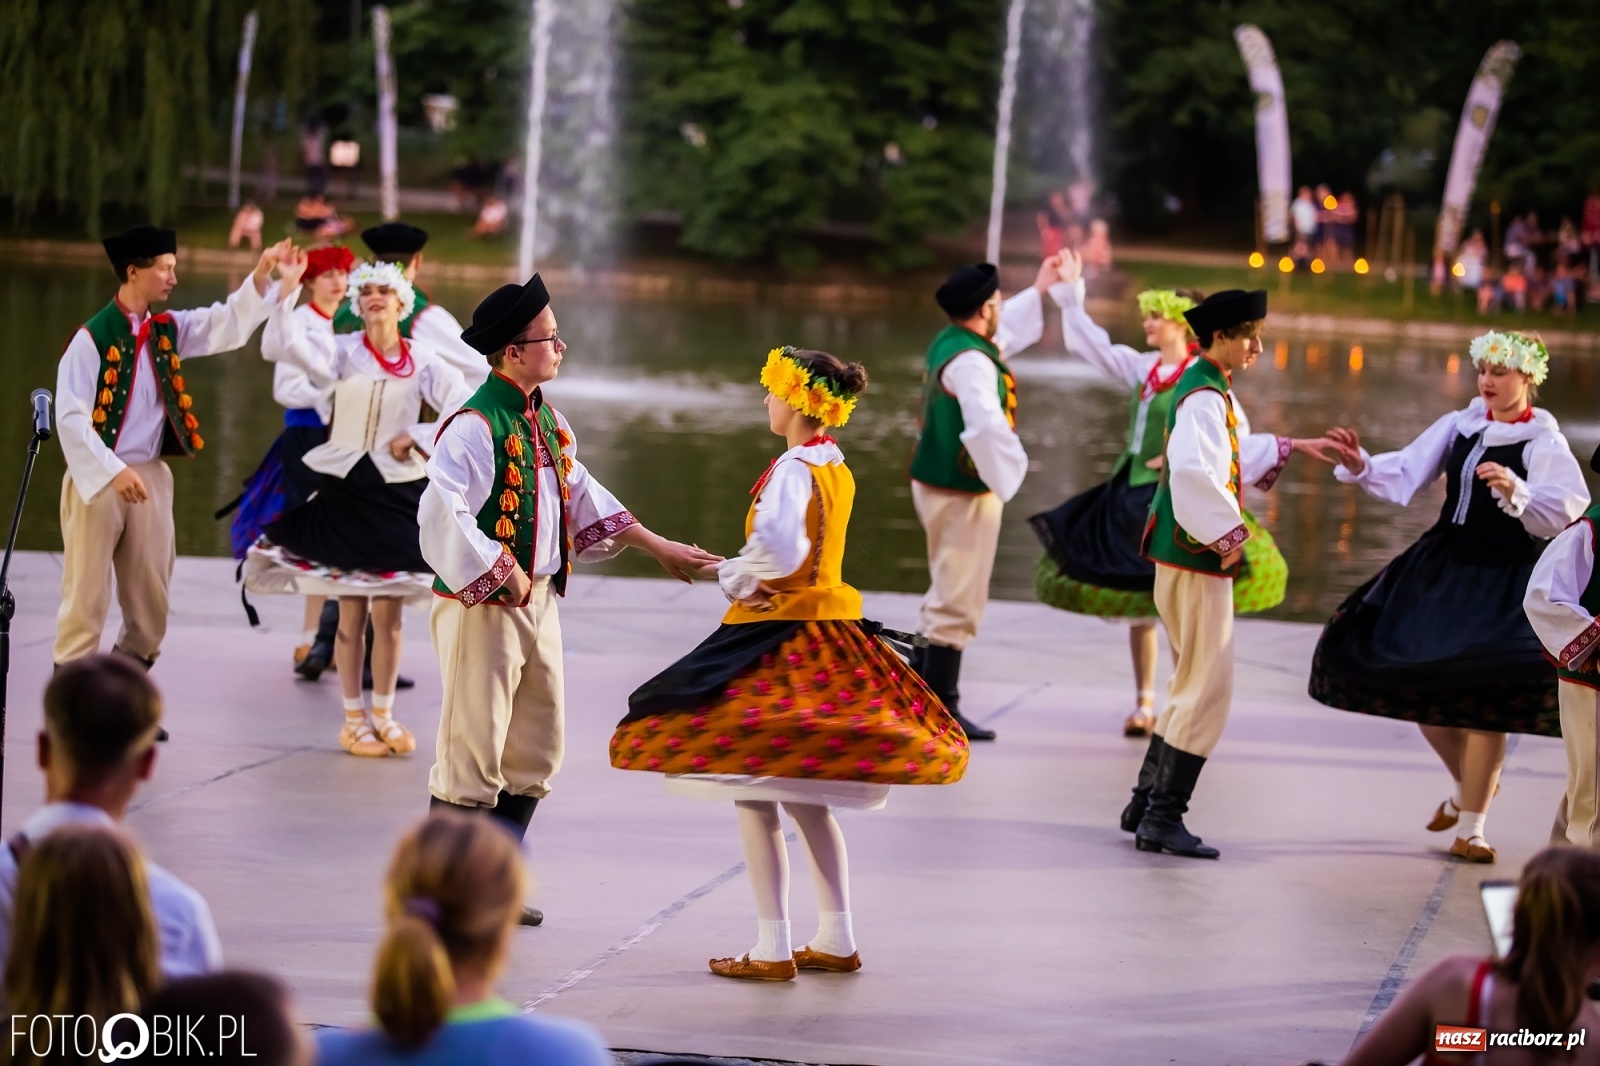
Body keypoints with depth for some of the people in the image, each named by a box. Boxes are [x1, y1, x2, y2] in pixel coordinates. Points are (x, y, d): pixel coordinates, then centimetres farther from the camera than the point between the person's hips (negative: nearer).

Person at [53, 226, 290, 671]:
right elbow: (70, 417, -15)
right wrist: (114, 472, -21)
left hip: (150, 477, 6)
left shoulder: (169, 330, 7)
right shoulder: (92, 338, -12)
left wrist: (261, 279, -11)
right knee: (86, 596, -3)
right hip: (96, 480, -6)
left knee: (150, 600, 8)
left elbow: (229, 324, 4)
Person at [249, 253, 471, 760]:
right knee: (352, 611, 3)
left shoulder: (421, 359, 1)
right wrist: (287, 293, -24)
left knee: (389, 611, 6)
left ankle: (383, 714, 18)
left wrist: (416, 438, -11)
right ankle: (353, 719, 11)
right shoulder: (343, 351, -2)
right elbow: (283, 345, -16)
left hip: (400, 494, 1)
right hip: (346, 489, -1)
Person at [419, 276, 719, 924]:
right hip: (483, 605, -9)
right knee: (473, 753, -4)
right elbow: (441, 513, -27)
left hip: (539, 599, 9)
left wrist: (658, 547, 24)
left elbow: (582, 498, 24)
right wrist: (503, 575, -20)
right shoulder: (476, 426, -18)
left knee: (537, 750, 14)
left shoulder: (546, 421, 11)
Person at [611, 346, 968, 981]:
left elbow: (778, 549, -31)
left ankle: (772, 950, -3)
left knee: (754, 796, -4)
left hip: (778, 640, -10)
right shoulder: (836, 469, 12)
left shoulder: (793, 469, -16)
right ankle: (836, 941, 18)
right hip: (827, 637, 10)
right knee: (806, 797, 16)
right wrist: (728, 569, 8)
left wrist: (733, 578, -13)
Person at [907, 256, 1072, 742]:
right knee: (958, 602, -4)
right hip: (964, 493, -10)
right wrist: (1009, 473, -20)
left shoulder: (949, 342, 9)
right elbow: (987, 426, -35)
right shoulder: (970, 361, -22)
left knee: (948, 595, 21)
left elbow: (1005, 331, 30)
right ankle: (941, 710, -1)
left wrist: (1039, 290, 38)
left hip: (935, 483, 10)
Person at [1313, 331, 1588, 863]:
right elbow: (1405, 475, 1)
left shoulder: (1544, 444, -10)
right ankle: (1467, 784, 35)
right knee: (1415, 683, 8)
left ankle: (1470, 828, 6)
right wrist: (1361, 466, -18)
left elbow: (1568, 508, -23)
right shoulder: (1459, 426, 5)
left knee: (1486, 697, -9)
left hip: (1505, 582, -6)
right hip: (1442, 567, 6)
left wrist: (1515, 490, -40)